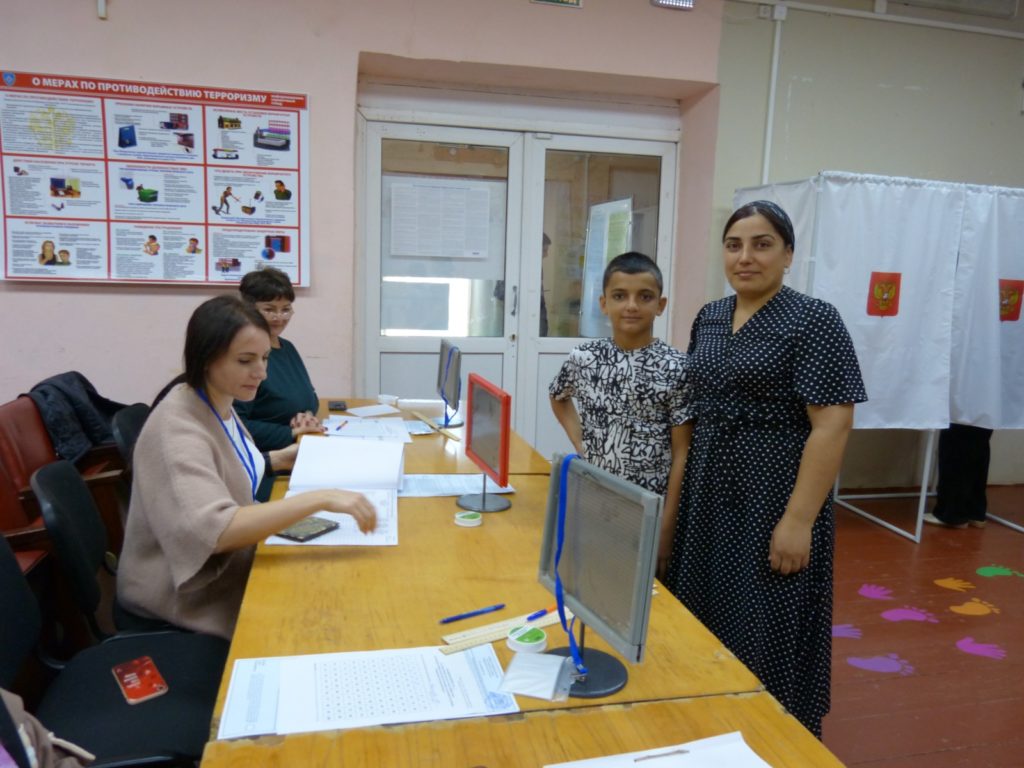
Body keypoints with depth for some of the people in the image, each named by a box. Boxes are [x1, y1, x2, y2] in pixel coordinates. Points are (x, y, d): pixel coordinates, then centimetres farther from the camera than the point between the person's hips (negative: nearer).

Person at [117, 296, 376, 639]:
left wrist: (280, 459, 5)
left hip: (228, 567, 8)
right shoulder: (176, 428, -26)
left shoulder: (218, 405, 1)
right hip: (187, 598, -8)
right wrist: (319, 498, -44)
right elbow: (211, 530, -40)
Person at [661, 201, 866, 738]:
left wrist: (799, 519, -20)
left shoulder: (814, 322, -12)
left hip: (773, 497, -6)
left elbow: (832, 424, -17)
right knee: (703, 617, 16)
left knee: (763, 627, 5)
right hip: (707, 494, 7)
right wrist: (679, 488, 12)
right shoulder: (709, 318, 8)